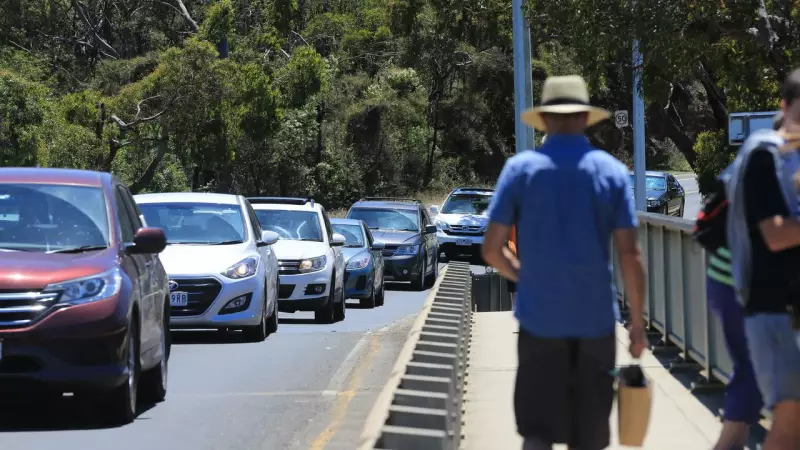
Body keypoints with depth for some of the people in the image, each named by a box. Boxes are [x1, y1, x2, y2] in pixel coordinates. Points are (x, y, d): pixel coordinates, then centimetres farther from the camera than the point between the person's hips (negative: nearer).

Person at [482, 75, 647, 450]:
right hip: (595, 319, 1)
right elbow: (629, 255, -4)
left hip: (539, 317, -1)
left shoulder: (520, 168, -2)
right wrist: (638, 322, 4)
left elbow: (492, 249, -3)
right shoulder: (611, 171, 0)